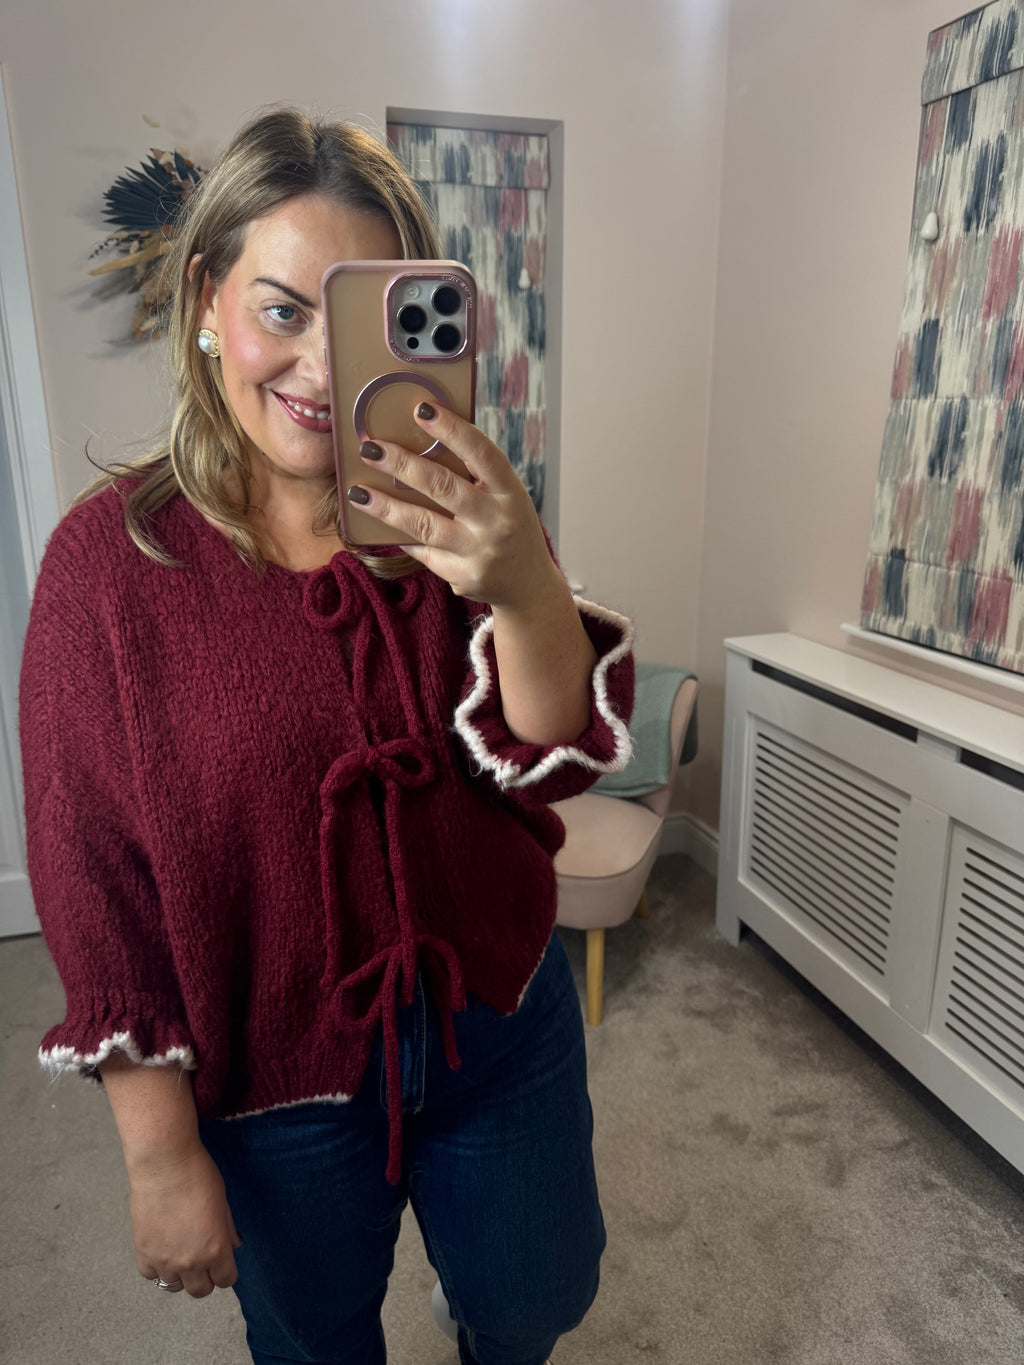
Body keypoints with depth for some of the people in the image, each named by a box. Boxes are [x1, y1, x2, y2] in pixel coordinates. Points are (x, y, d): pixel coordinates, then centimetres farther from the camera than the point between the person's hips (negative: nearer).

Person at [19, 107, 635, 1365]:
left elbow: (556, 758, -18)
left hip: (504, 1028, 3)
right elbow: (91, 880, -12)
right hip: (279, 1088, -2)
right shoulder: (110, 555, -16)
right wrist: (163, 1153, -9)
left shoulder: (442, 516, -8)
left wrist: (525, 585, -39)